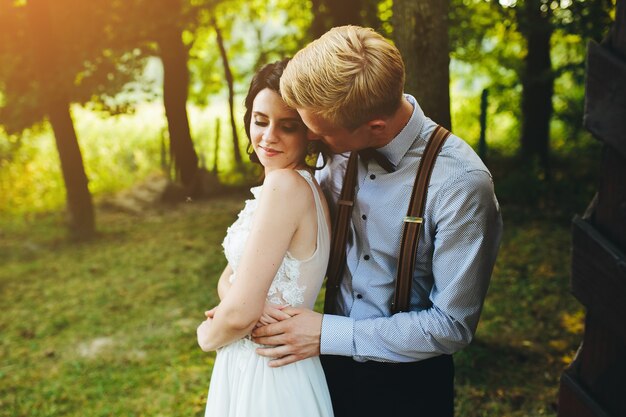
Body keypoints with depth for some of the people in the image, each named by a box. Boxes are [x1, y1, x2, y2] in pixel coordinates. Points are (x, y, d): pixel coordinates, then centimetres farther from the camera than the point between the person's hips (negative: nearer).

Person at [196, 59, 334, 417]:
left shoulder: (285, 184, -23)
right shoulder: (308, 186, 5)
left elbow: (239, 314, -25)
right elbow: (229, 278, 6)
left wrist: (208, 334, -4)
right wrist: (250, 303, -15)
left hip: (268, 375, -8)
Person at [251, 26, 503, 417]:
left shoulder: (460, 183, -26)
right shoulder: (342, 150, -11)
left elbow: (453, 324, -21)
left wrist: (328, 334, -22)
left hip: (407, 384, -4)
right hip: (335, 361, 4)